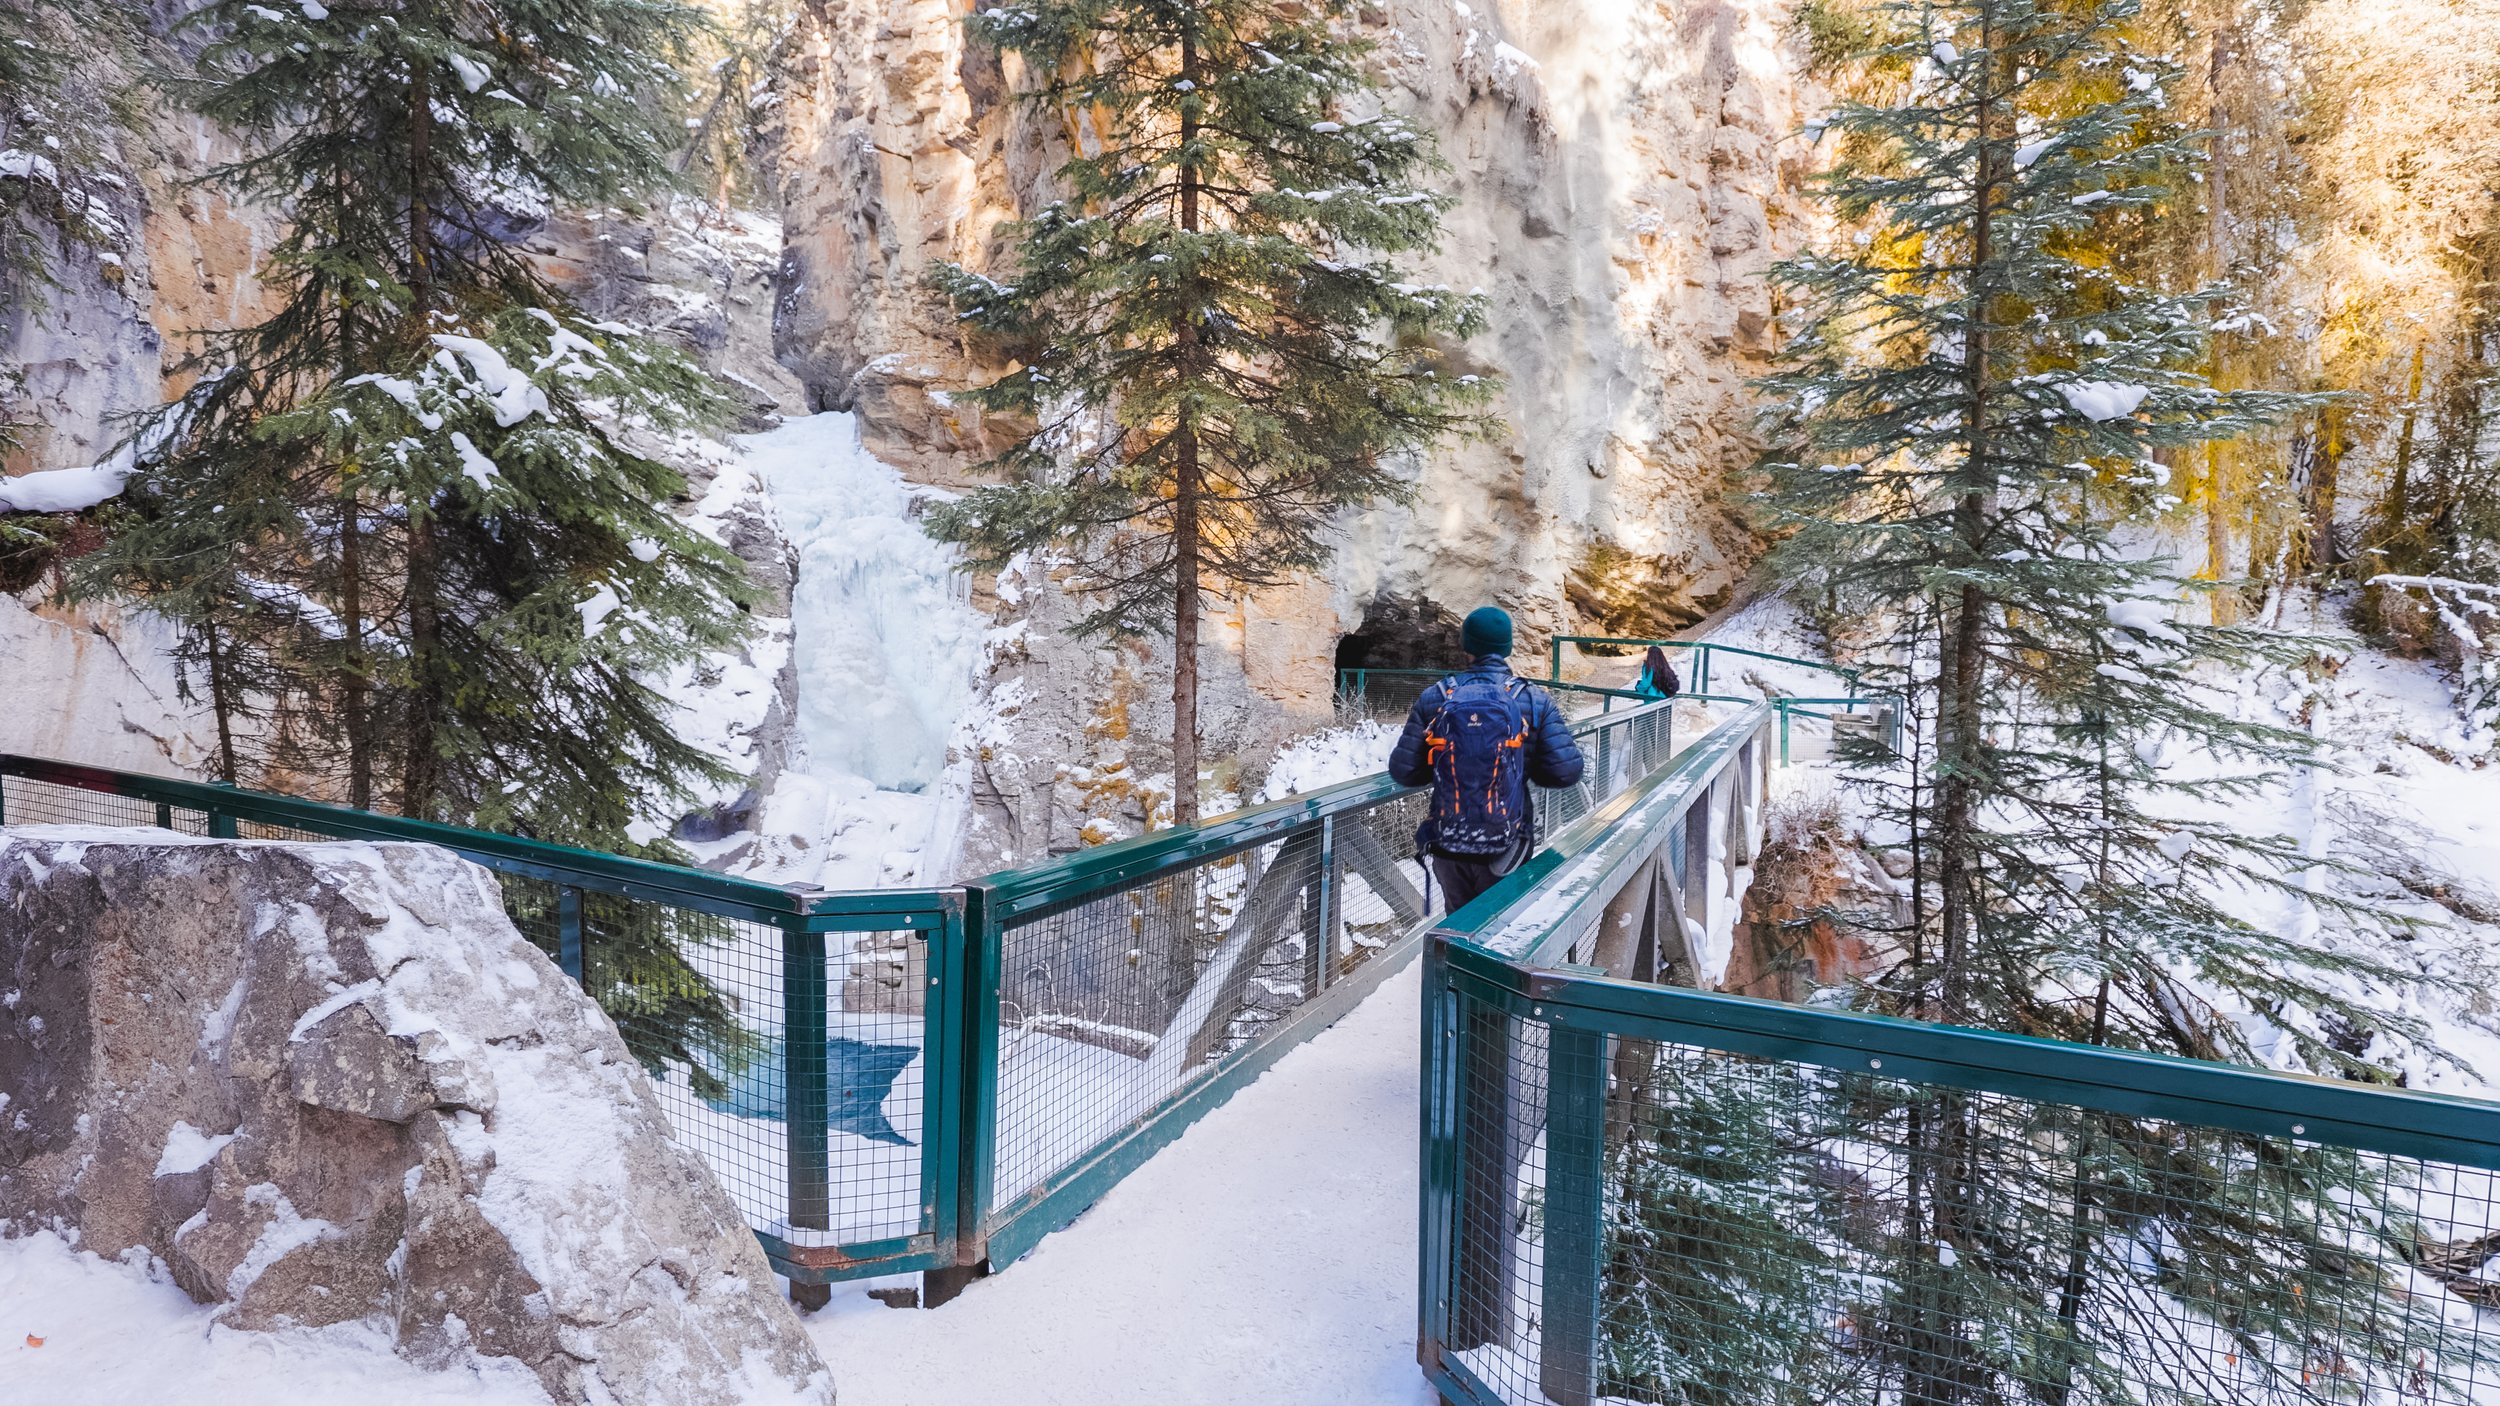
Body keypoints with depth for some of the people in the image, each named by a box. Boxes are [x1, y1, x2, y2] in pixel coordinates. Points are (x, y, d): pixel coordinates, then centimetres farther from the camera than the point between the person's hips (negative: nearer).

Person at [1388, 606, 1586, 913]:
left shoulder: (1434, 698, -7)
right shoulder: (1535, 701, -9)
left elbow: (1403, 770, -7)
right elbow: (1566, 770, -12)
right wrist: (1524, 769, 8)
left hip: (1446, 848, 1)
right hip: (1504, 851, -1)